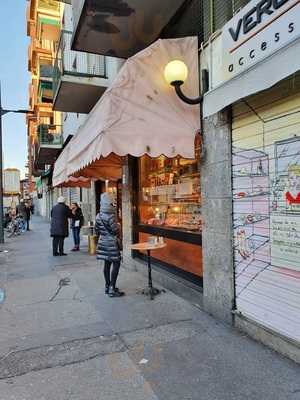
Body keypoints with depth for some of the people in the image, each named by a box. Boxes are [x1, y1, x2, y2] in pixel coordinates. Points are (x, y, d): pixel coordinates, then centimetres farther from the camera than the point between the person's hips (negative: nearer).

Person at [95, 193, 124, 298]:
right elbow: (116, 231, -18)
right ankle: (112, 289, -2)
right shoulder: (110, 216, -19)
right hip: (112, 243, -8)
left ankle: (107, 286, 24)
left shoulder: (99, 216, 4)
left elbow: (96, 230, 12)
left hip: (103, 242, 8)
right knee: (116, 264, -2)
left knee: (107, 264, 15)